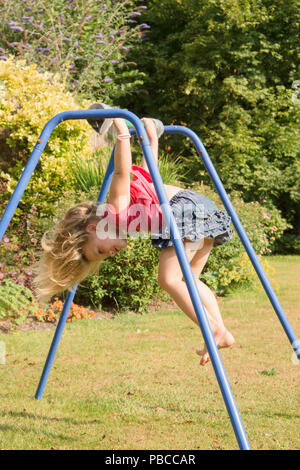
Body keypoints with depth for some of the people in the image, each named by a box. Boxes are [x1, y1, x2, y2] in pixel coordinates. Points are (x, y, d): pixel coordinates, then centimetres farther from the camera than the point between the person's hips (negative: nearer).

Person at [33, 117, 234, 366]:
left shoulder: (117, 207, 1)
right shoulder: (123, 214, 23)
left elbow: (122, 171, -17)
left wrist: (122, 130, -16)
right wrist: (151, 133, 38)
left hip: (187, 209, -10)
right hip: (205, 208, 10)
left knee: (169, 278, -12)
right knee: (188, 279, 14)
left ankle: (215, 330, -15)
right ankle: (223, 332, 6)